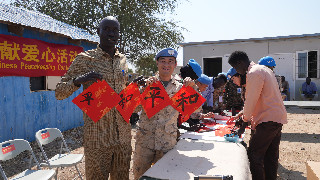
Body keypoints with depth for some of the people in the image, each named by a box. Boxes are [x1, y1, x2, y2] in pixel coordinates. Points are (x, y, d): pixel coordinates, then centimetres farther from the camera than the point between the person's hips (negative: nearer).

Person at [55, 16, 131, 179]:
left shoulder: (123, 60, 10)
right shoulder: (85, 59, -3)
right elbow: (59, 93, -3)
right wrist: (78, 81, -23)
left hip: (123, 135, 5)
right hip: (97, 137, -4)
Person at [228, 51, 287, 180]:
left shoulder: (253, 73, -14)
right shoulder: (264, 69, 17)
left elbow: (251, 100, -14)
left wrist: (244, 122, -3)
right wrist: (242, 115, 20)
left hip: (268, 120, -10)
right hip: (278, 117, 10)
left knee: (254, 155, -7)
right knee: (270, 156, 15)